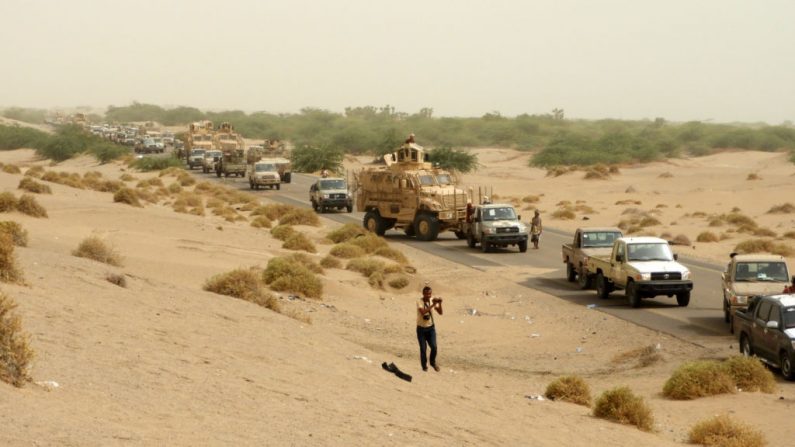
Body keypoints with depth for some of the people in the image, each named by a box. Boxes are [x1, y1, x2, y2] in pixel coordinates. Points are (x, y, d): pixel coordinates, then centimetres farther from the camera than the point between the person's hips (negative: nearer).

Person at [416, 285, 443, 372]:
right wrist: (432, 305, -35)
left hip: (431, 328, 3)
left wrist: (439, 304, -25)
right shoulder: (419, 302, -16)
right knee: (423, 349, 0)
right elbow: (423, 312, -33)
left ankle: (433, 362, 17)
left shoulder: (432, 301, -3)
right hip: (421, 328, -3)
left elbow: (440, 312, -9)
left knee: (434, 347, -9)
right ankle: (424, 366, 21)